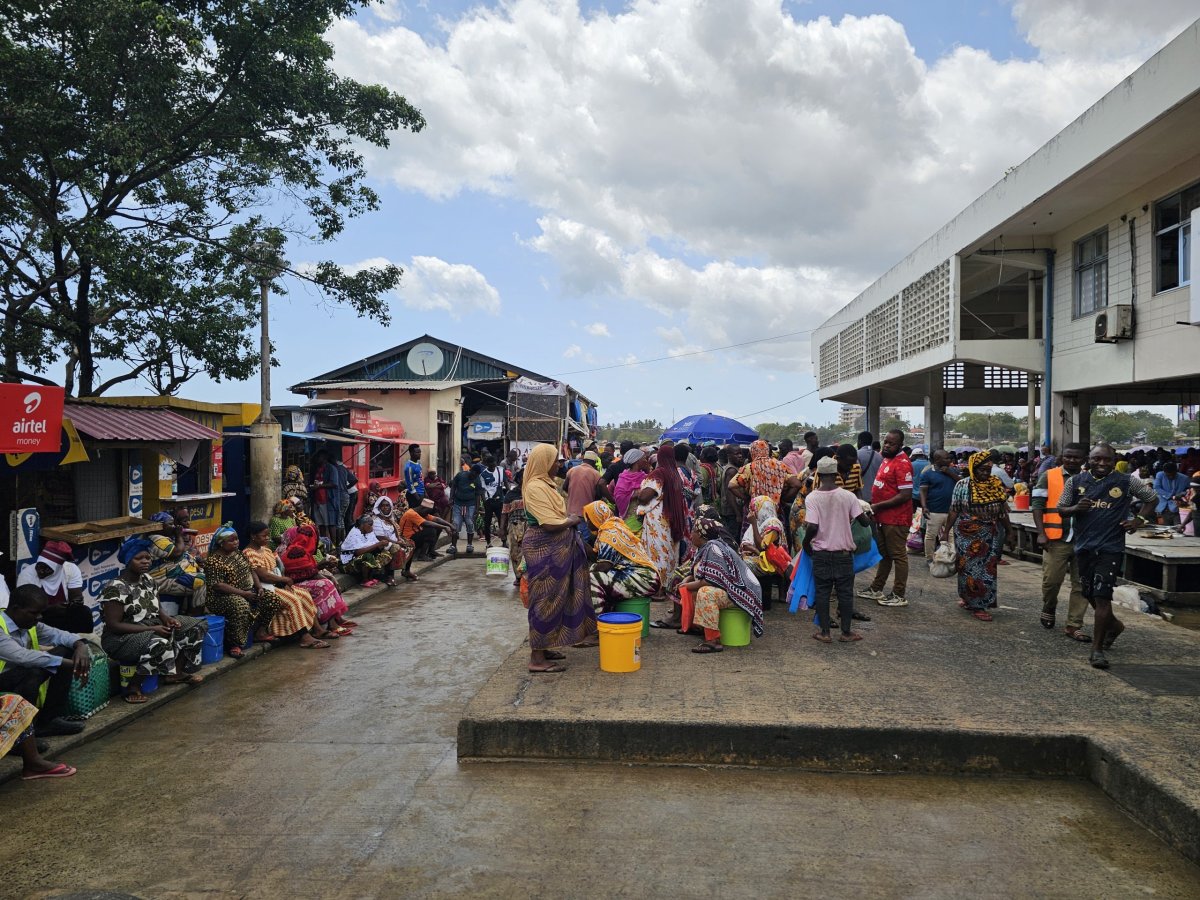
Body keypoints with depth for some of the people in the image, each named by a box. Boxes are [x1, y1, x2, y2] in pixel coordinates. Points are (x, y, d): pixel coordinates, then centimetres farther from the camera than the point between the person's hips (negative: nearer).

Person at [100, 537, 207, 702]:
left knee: (197, 626, 2)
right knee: (159, 644, -38)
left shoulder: (147, 579, 5)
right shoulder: (115, 588, -20)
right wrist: (152, 629, -26)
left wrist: (167, 618, -9)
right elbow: (113, 625, -23)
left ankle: (176, 672, 9)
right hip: (123, 638, -9)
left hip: (152, 628, 9)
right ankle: (133, 687, -19)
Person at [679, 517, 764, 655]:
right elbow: (699, 574, 19)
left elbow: (712, 581, -27)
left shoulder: (713, 548, -20)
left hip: (737, 592, -11)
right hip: (725, 589, 11)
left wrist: (690, 585, -14)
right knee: (690, 592, 8)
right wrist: (687, 581, 0)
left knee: (705, 593, -32)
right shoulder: (704, 548, 10)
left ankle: (713, 640, -31)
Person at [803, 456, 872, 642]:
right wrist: (869, 520, 18)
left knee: (822, 592, 9)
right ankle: (846, 632, 17)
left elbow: (812, 527, -18)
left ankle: (824, 632, 13)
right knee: (845, 592, 10)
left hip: (821, 553, -1)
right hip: (844, 553, 1)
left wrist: (806, 543, -1)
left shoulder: (812, 498, -10)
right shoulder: (848, 496, -6)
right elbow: (864, 521, -4)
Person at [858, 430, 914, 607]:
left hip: (896, 519, -10)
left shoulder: (902, 464, -18)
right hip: (883, 517, 10)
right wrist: (873, 503, 8)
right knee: (884, 554, 18)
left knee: (898, 555, 0)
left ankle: (899, 596, 8)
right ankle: (876, 589, 28)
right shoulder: (886, 459, 11)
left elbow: (905, 495, -23)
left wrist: (878, 506, -19)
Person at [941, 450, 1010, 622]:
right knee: (971, 567, 1)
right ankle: (976, 606, 10)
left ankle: (967, 597, 23)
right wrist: (946, 531, -4)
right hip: (968, 534, -3)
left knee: (987, 568, 7)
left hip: (991, 535, 4)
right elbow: (954, 511, -4)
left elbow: (1003, 511, 8)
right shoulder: (963, 485, -6)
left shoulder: (997, 485, 2)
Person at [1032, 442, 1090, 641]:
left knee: (1081, 585, 3)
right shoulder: (1049, 476, 1)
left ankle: (1074, 626, 11)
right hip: (1057, 539, -2)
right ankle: (1048, 610, 31)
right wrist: (1041, 533, -11)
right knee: (1051, 580, 3)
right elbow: (1037, 505, -1)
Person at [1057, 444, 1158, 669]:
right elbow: (1060, 510, 9)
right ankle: (1114, 625, 46)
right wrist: (1075, 509, -13)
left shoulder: (1127, 482, 0)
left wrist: (1138, 520, 1)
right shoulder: (1075, 481, 4)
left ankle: (1097, 649, -2)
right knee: (1090, 594, 17)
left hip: (1110, 547, -4)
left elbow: (1152, 499, 14)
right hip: (1084, 546, 4)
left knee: (1102, 596, -10)